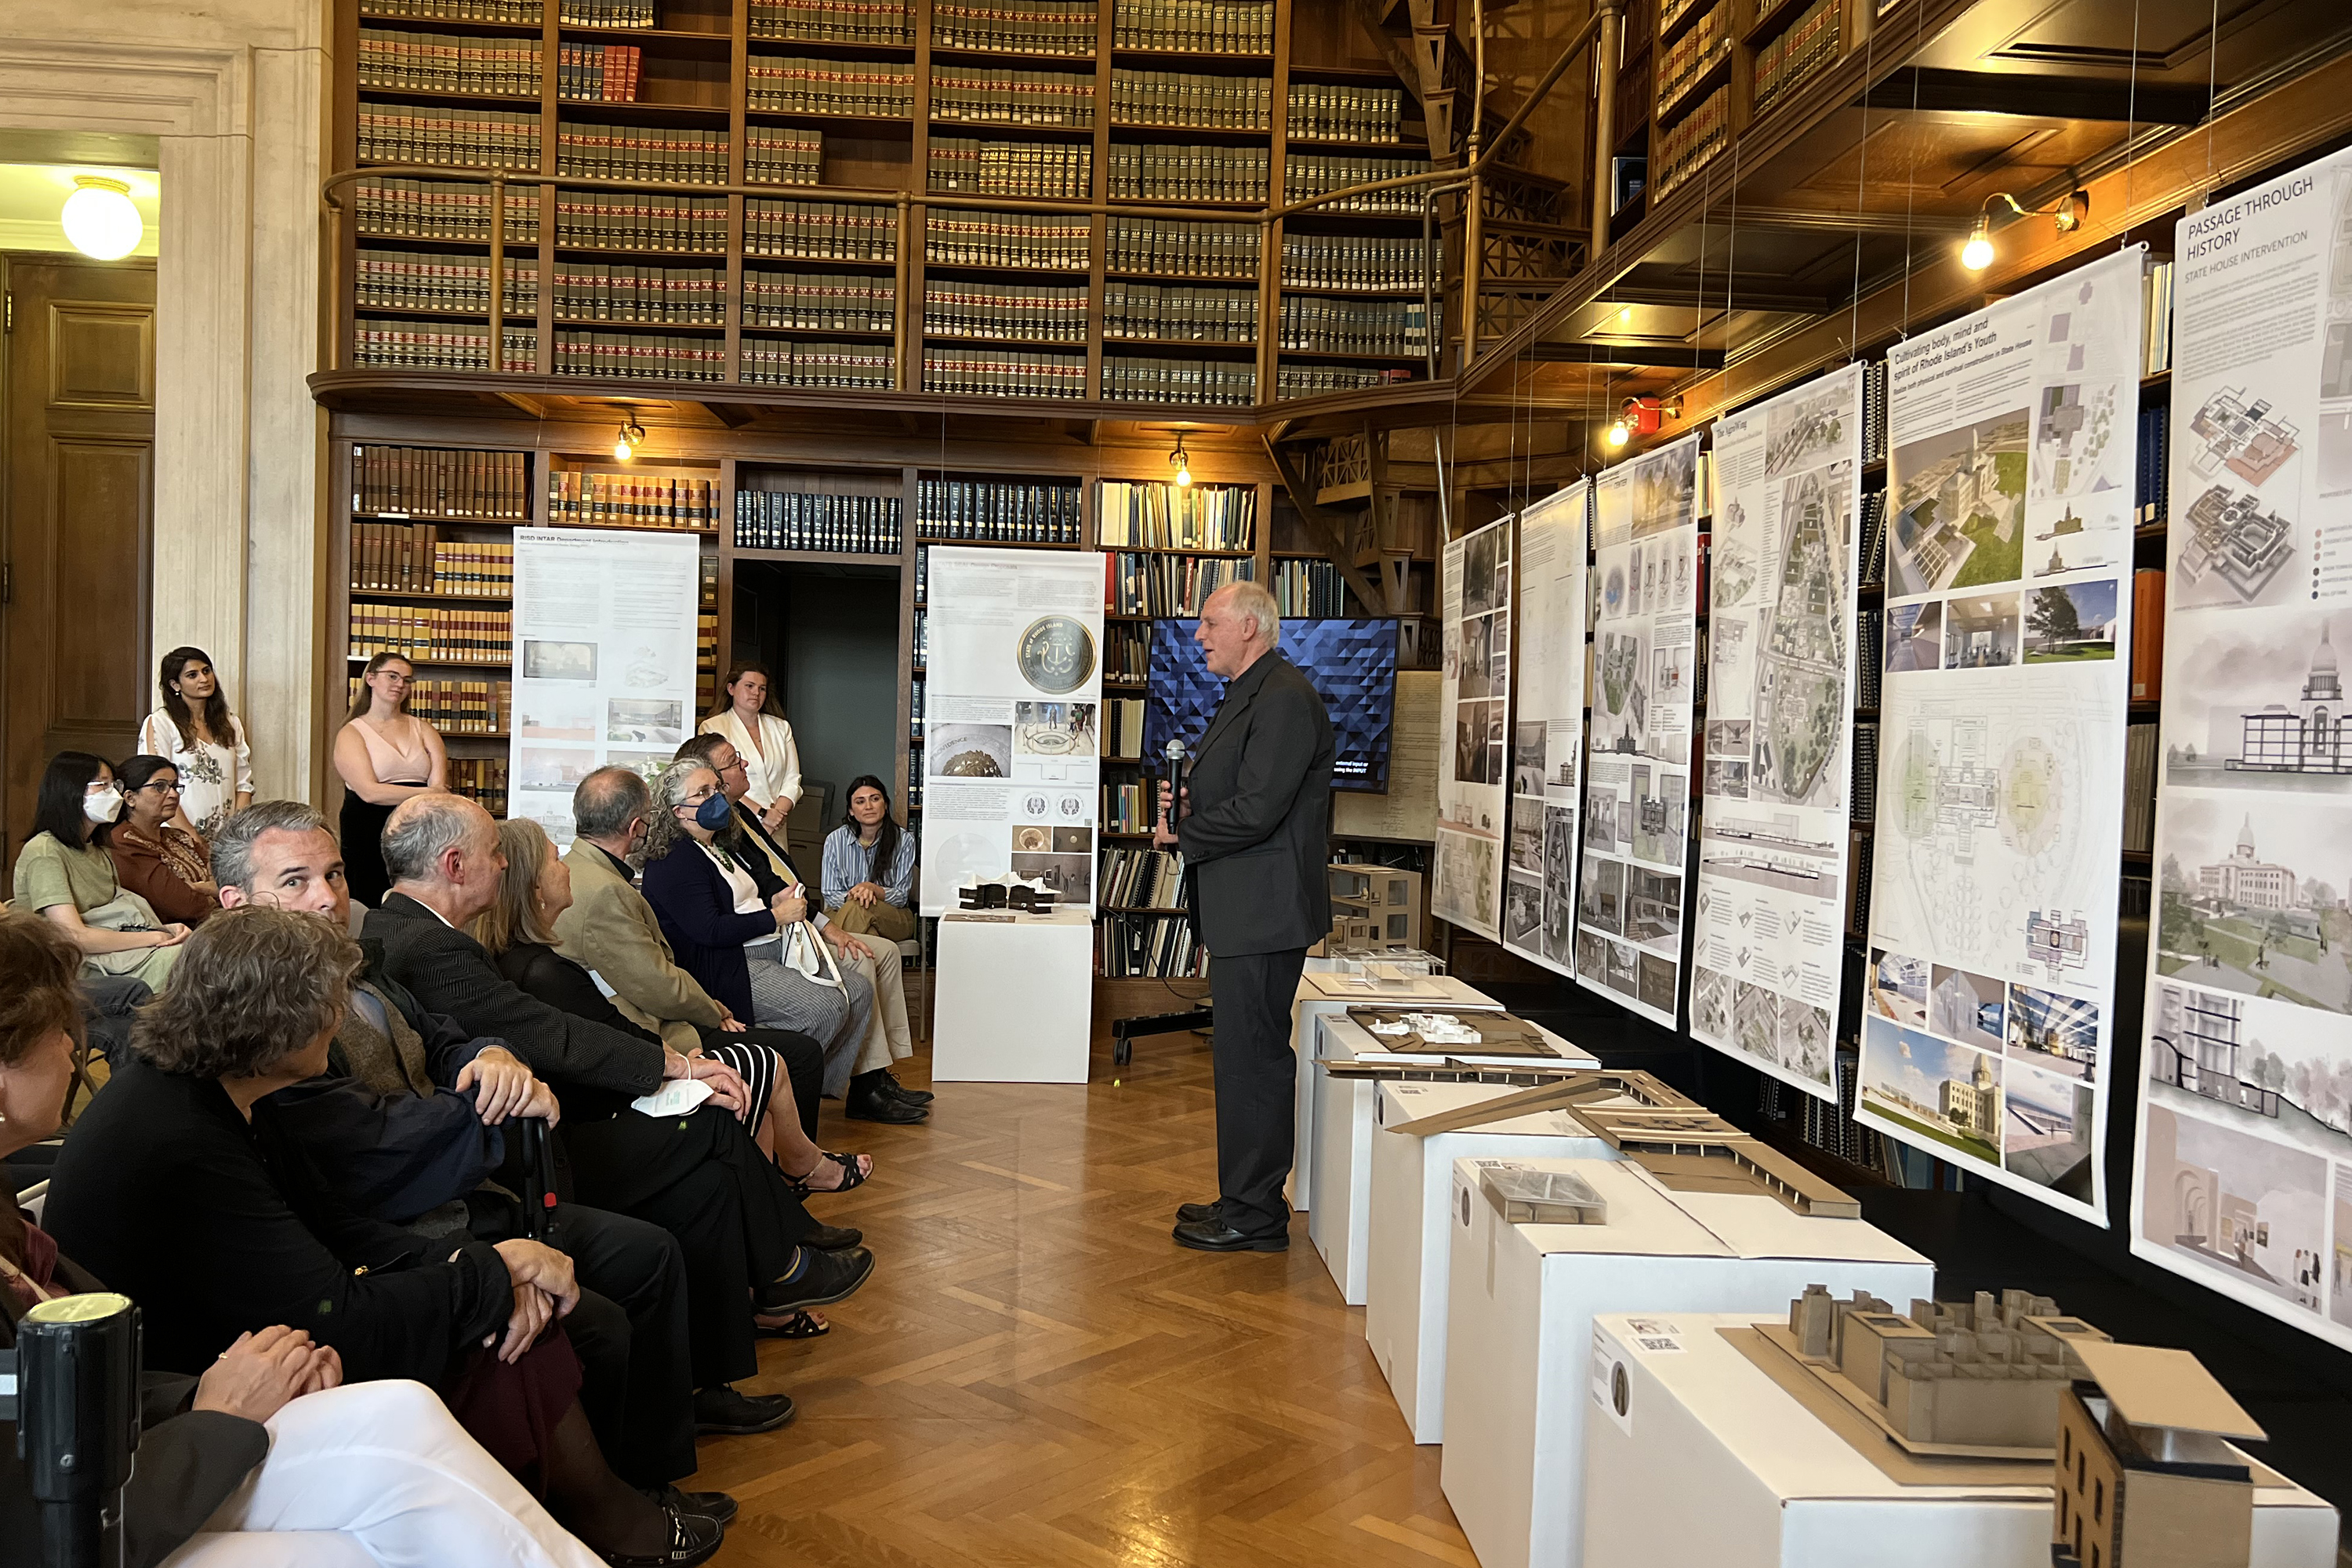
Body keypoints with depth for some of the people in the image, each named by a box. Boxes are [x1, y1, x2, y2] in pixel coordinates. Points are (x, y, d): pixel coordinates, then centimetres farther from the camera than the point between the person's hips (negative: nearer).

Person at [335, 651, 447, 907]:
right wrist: (428, 794, -10)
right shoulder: (352, 734, 4)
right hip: (369, 836, -3)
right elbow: (370, 792, -10)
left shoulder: (423, 730, 14)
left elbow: (440, 785, 1)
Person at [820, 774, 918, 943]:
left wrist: (873, 889, -24)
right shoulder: (835, 840, 1)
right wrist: (853, 895, -22)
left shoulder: (904, 840, -3)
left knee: (860, 908, -35)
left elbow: (901, 897, -2)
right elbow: (831, 896, 1)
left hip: (893, 917, 0)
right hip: (842, 912, 0)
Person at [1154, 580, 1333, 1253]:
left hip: (1263, 912, -11)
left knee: (1252, 1057, -4)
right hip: (1243, 912, 11)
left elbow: (1256, 812, -23)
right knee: (1248, 1054, 16)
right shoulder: (1248, 696, 18)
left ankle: (1254, 1217, 5)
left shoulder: (1284, 699, -16)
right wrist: (1189, 805, 6)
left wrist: (1182, 834, -9)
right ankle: (1244, 1199, 27)